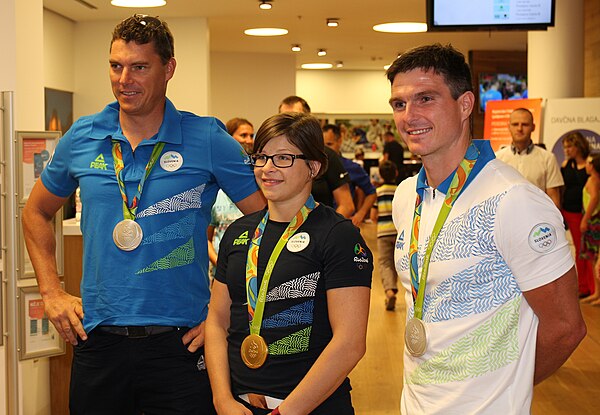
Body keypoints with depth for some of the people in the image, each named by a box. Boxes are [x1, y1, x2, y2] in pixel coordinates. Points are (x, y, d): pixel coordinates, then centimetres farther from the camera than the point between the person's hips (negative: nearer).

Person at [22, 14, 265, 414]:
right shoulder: (82, 138, 3)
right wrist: (51, 292, 8)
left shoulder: (208, 139, -7)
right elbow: (37, 212, 18)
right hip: (97, 339, 3)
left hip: (180, 341, -3)